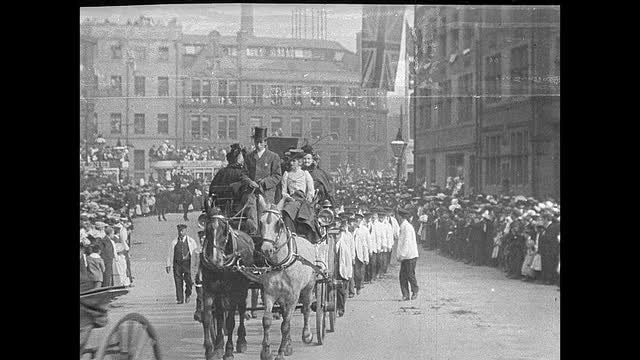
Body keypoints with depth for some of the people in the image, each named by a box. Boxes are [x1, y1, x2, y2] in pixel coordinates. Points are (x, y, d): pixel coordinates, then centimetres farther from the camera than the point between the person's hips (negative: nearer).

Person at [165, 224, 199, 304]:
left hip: (187, 262, -1)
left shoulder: (191, 241, 6)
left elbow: (196, 252, 9)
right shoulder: (174, 242, 9)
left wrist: (196, 264, 5)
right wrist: (168, 265, 5)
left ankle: (187, 295, 20)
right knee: (178, 281, -4)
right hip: (177, 263, 1)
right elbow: (169, 254, 11)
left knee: (188, 280, -7)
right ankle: (180, 299, 3)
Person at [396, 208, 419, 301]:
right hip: (404, 256, 9)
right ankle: (405, 295, 7)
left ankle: (415, 291, 16)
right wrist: (398, 254, 16)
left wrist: (402, 255, -19)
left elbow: (407, 242, -19)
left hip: (410, 256, -9)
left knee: (410, 275, 0)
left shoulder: (407, 227, -14)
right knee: (402, 276, 4)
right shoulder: (403, 227, 16)